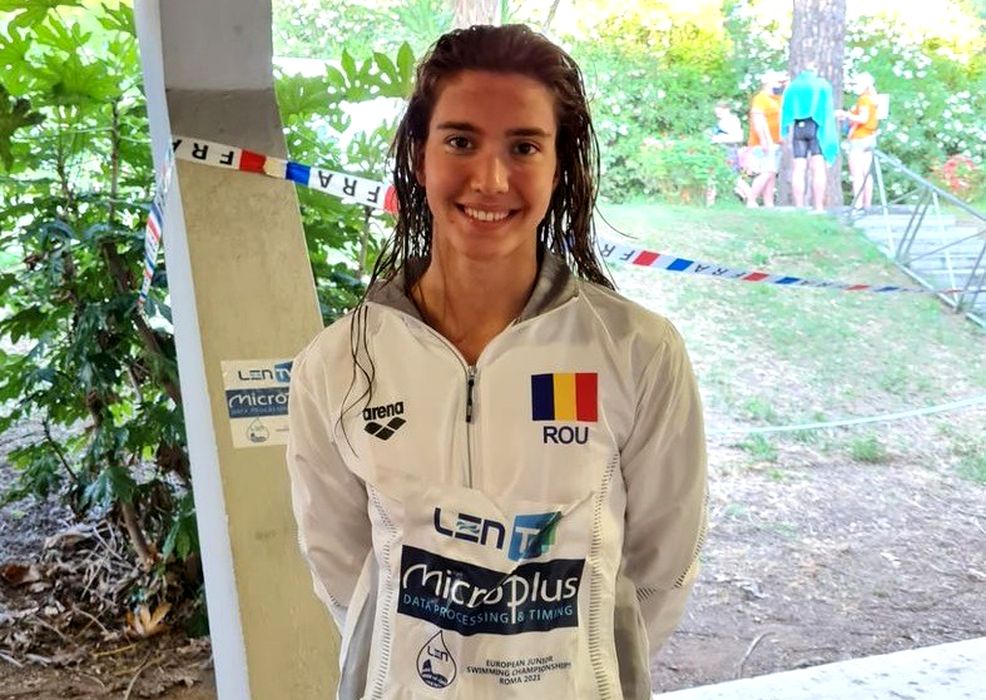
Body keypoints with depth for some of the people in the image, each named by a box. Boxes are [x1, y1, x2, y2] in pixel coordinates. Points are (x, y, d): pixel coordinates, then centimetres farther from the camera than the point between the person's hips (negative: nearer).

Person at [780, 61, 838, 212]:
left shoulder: (792, 86, 13)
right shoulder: (823, 85, 8)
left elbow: (786, 110, 8)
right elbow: (827, 111, 2)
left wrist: (788, 132, 7)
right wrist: (828, 133, 2)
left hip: (798, 127, 2)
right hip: (817, 127, -2)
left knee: (798, 170, -1)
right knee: (818, 169, -5)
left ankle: (799, 207, -7)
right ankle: (819, 207, -13)